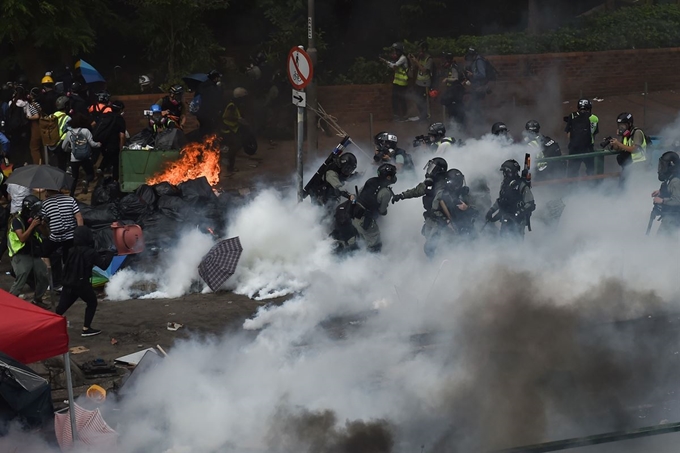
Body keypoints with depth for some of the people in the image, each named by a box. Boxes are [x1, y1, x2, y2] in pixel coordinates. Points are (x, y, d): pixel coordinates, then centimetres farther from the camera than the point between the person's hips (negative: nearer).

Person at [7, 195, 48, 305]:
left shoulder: (33, 218, 8)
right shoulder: (17, 220, -13)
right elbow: (22, 238, -23)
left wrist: (42, 224, -6)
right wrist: (32, 225, -24)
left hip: (34, 254, 7)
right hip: (21, 256, -7)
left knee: (43, 278, 7)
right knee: (19, 283, -16)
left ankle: (37, 300, 24)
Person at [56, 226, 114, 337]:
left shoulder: (72, 251, 9)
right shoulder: (90, 252, -11)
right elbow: (103, 265, -12)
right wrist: (109, 254, 6)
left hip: (68, 283, 6)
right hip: (82, 284, -6)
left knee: (62, 307, 9)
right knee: (92, 303, 13)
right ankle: (86, 329, 8)